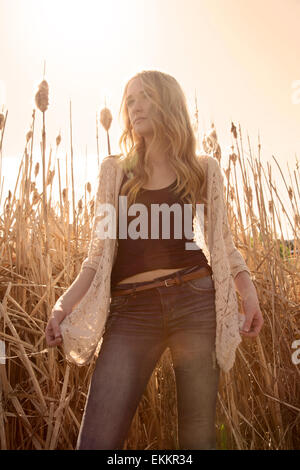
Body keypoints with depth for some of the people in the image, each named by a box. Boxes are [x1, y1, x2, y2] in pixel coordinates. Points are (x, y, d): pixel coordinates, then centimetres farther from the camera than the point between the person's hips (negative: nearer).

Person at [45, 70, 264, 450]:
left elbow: (221, 241, 12)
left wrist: (248, 291, -4)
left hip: (195, 300, 0)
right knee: (98, 440, -6)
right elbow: (100, 251, 9)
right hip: (131, 309, 1)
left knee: (198, 435, 7)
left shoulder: (204, 168, 11)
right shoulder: (114, 169, 12)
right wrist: (65, 303, -3)